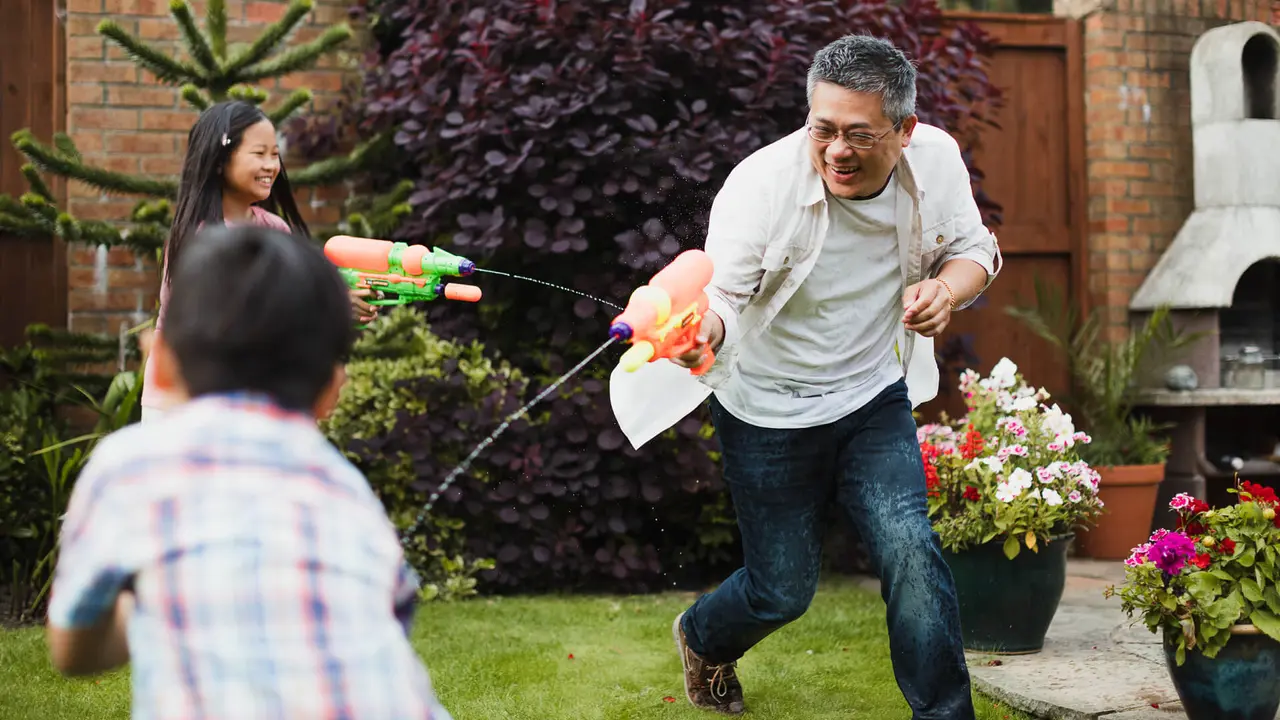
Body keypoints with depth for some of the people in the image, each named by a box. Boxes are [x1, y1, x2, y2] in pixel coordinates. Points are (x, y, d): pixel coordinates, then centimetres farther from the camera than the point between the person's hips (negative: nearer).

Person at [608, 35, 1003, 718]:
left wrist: (946, 288, -22)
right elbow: (720, 293, -31)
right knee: (784, 589, 9)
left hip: (874, 395, 3)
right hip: (769, 411, -3)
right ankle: (703, 637, 45)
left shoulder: (936, 158, -14)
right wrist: (701, 332, -56)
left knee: (910, 552, -13)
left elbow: (973, 250, 2)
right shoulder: (762, 182, -27)